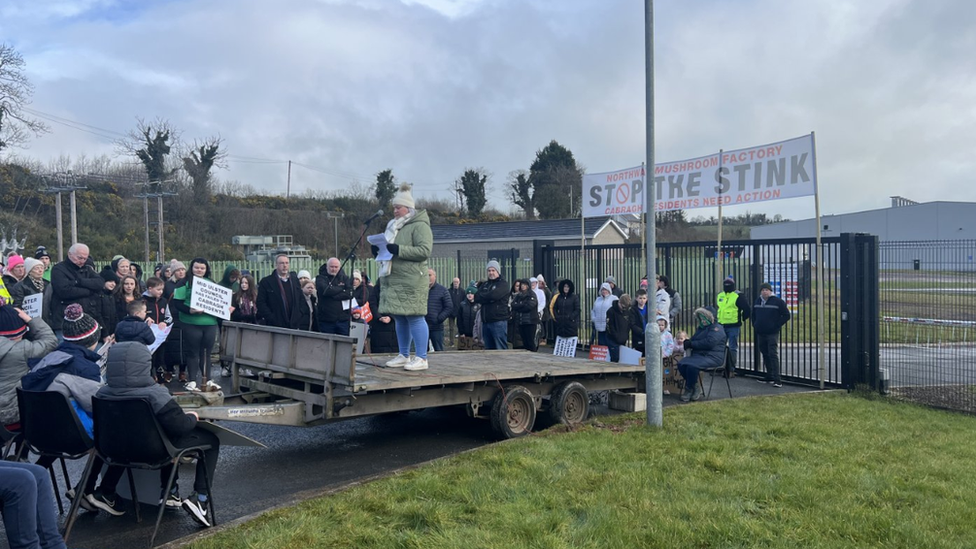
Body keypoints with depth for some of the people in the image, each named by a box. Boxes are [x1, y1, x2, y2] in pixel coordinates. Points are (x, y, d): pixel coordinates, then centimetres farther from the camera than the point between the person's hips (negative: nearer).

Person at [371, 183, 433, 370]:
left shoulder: (419, 226, -7)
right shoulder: (394, 225, 21)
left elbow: (425, 250, -18)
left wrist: (398, 249, -23)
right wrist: (379, 250, 6)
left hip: (412, 281, -9)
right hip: (394, 281, 9)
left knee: (414, 317, -9)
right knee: (400, 319, 12)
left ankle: (422, 358, -4)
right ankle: (404, 356, 21)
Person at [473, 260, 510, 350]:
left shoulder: (503, 284, -3)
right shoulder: (484, 284, 18)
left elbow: (493, 296, -17)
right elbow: (478, 295, 6)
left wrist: (476, 297, -8)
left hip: (498, 321, -7)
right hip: (485, 321, 7)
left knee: (501, 349, -6)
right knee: (488, 349, 12)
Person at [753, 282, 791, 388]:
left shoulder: (778, 301, -6)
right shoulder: (757, 301, 11)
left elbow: (786, 315, -4)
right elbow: (753, 314, 27)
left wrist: (777, 325, -9)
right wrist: (754, 325, 15)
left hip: (772, 334, -6)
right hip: (760, 334, 6)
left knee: (773, 355, -12)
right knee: (765, 354, 12)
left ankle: (777, 379, -14)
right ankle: (769, 376, 23)